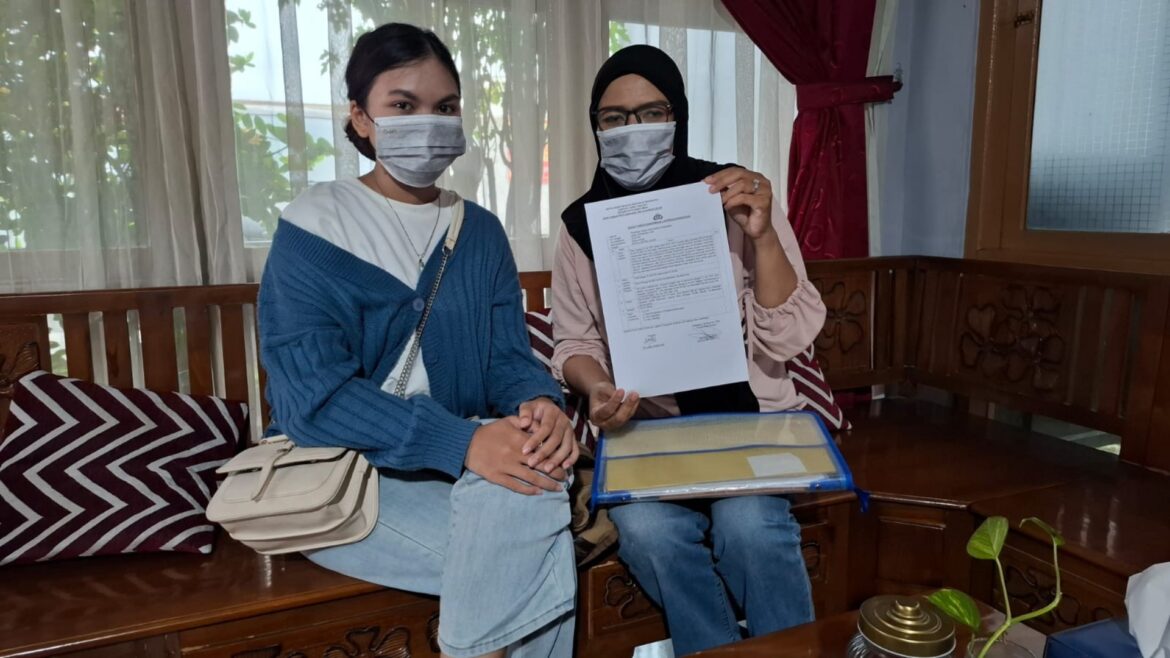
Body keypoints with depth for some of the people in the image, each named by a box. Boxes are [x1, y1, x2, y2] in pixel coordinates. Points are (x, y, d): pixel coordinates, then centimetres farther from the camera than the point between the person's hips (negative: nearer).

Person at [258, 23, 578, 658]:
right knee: (534, 556, -24)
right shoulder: (312, 230, -5)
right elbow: (314, 395, -16)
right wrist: (461, 442, -30)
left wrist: (540, 403, -22)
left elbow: (508, 355, 3)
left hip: (465, 465, 4)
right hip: (344, 474, -4)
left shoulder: (480, 232, 9)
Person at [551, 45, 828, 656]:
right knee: (647, 529, -27)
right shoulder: (583, 222, 1)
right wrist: (596, 390, -15)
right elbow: (574, 342, 7)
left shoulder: (737, 200, -4)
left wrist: (762, 235, -23)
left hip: (748, 416, -1)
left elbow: (790, 339, -9)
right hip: (644, 426, 2)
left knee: (749, 524, -29)